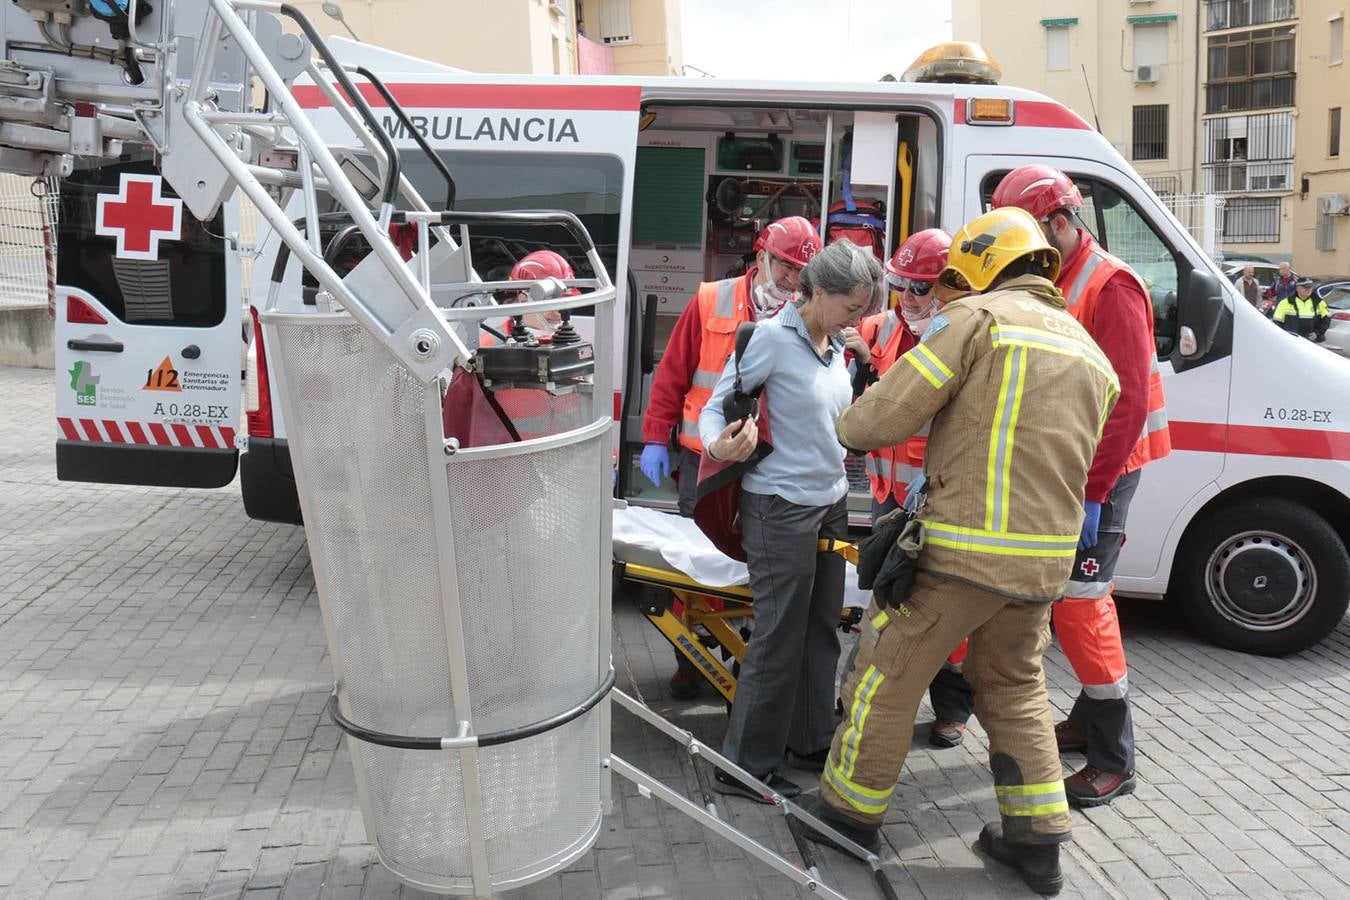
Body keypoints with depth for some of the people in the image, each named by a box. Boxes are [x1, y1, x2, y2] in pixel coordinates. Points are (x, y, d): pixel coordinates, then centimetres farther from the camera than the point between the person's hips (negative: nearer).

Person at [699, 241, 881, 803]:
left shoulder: (834, 343, 7)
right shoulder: (772, 337, -15)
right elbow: (715, 407, -13)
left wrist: (859, 361, 5)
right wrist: (718, 446, -33)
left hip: (830, 501, 8)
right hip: (781, 507, -8)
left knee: (821, 630, 16)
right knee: (779, 639, -3)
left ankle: (810, 742, 31)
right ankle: (745, 767, 9)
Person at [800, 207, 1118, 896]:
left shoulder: (978, 319, -6)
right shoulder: (1090, 354, 17)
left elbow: (890, 410, -12)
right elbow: (1069, 461, 18)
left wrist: (848, 429, 10)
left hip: (962, 552, -7)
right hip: (1046, 559, 7)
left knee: (889, 676, 9)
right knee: (1015, 689, 24)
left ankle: (851, 812, 23)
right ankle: (1037, 840, 27)